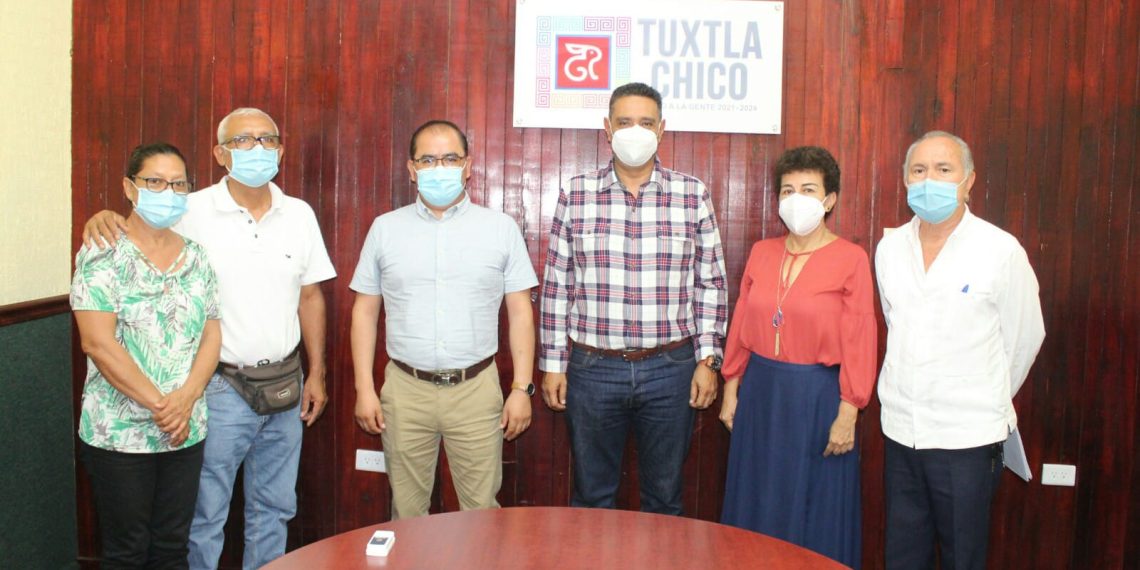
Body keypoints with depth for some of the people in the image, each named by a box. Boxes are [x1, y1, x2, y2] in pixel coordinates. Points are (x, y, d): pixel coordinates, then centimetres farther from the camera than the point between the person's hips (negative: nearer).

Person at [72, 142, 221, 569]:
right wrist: (159, 404, -16)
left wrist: (185, 399, -10)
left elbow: (212, 335, 6)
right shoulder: (104, 255, -7)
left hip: (185, 432, 5)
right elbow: (98, 343, -15)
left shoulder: (196, 257, 8)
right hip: (118, 434, -4)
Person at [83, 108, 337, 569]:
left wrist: (316, 373, 8)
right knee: (206, 514, 7)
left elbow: (310, 296, 9)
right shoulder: (192, 211, -8)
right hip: (220, 387, -4)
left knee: (273, 508, 17)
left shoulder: (299, 214, 4)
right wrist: (104, 217, -25)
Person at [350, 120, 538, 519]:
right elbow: (365, 311, 8)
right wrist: (364, 389, 2)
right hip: (405, 389, 1)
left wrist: (522, 388, -3)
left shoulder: (501, 228, 2)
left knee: (482, 510, 6)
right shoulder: (385, 228, 6)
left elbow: (520, 312, 3)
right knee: (406, 512, 11)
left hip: (476, 389, -1)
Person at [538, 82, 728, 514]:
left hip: (669, 368, 0)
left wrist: (707, 360, 0)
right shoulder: (576, 194, 1)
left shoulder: (693, 196, 1)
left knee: (664, 498, 14)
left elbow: (711, 284, 4)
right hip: (592, 366, 0)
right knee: (591, 496, 13)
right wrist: (552, 364, 1)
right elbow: (556, 285, 3)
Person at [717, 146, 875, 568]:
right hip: (760, 392, 5)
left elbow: (859, 344, -10)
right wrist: (731, 391, 8)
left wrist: (847, 415, -12)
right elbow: (740, 329, 9)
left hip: (817, 398, -4)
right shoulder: (761, 253, 6)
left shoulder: (850, 259, -8)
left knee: (815, 512, 8)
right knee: (757, 507, 15)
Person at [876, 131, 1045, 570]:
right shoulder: (890, 248, 4)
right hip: (901, 431, 4)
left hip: (967, 435, -4)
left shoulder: (1001, 251, -10)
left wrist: (986, 401, 12)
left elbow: (1025, 337, 1)